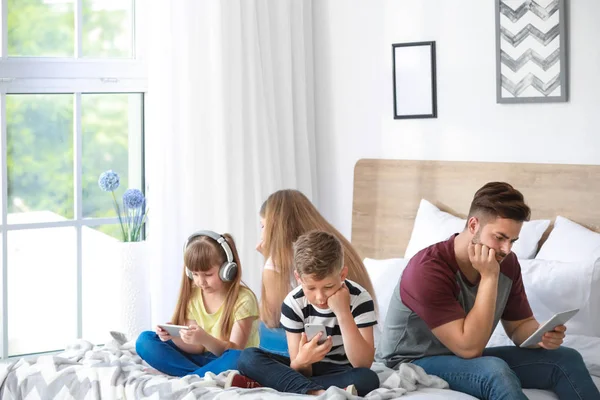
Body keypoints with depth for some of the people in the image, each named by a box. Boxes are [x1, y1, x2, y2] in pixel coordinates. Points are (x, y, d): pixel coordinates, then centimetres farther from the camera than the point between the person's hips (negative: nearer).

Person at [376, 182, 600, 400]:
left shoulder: (506, 263, -6)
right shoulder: (428, 269, -28)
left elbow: (520, 325, 6)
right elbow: (469, 347, -31)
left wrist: (541, 335, -18)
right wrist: (489, 278, -31)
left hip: (466, 359, 7)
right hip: (412, 365, -7)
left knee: (567, 360, -8)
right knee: (495, 370, -35)